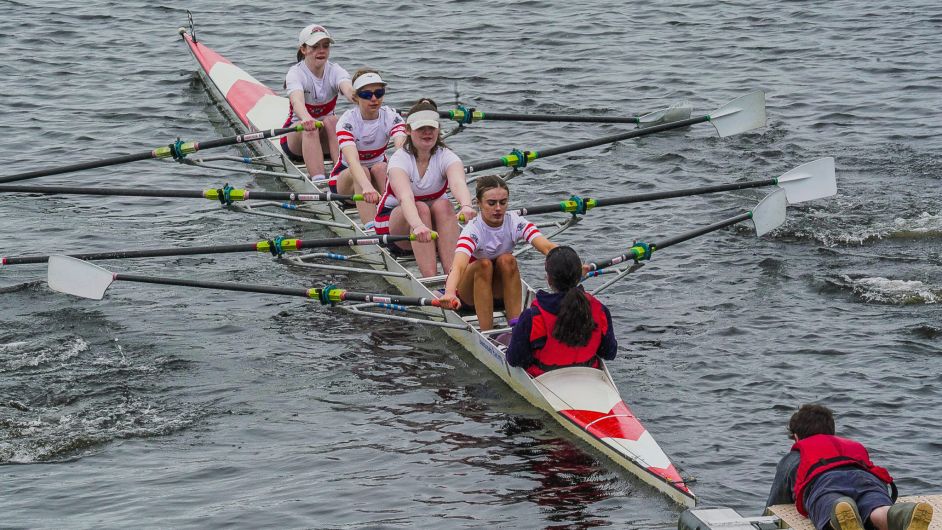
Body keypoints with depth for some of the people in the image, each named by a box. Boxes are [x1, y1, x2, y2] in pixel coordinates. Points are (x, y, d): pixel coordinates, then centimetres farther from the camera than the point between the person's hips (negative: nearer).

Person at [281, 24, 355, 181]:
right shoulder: (296, 73, -14)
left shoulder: (335, 71, -6)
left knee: (332, 120, -30)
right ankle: (319, 182, -50)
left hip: (327, 138, 3)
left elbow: (348, 89, -30)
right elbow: (297, 101, -36)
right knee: (310, 128, -35)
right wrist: (306, 119, -60)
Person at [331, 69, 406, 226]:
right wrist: (367, 187, -61)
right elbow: (352, 160, -41)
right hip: (345, 176, -3)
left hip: (380, 177, 3)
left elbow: (401, 148, -35)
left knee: (381, 167, -31)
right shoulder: (347, 121, -23)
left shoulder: (391, 117, -15)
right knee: (364, 171, -35)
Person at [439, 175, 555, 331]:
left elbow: (547, 247, -32)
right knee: (484, 264, -33)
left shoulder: (515, 223, -17)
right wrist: (449, 293, -68)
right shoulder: (473, 230, -27)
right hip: (467, 289, -3)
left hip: (498, 288, 3)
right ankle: (487, 334, -35)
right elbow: (458, 266, -46)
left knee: (507, 260, -28)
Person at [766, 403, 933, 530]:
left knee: (838, 514, -36)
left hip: (824, 482, -2)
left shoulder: (792, 458, 41)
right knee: (880, 514, -32)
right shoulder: (856, 447, 50)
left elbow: (772, 509, 44)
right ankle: (908, 515, -69)